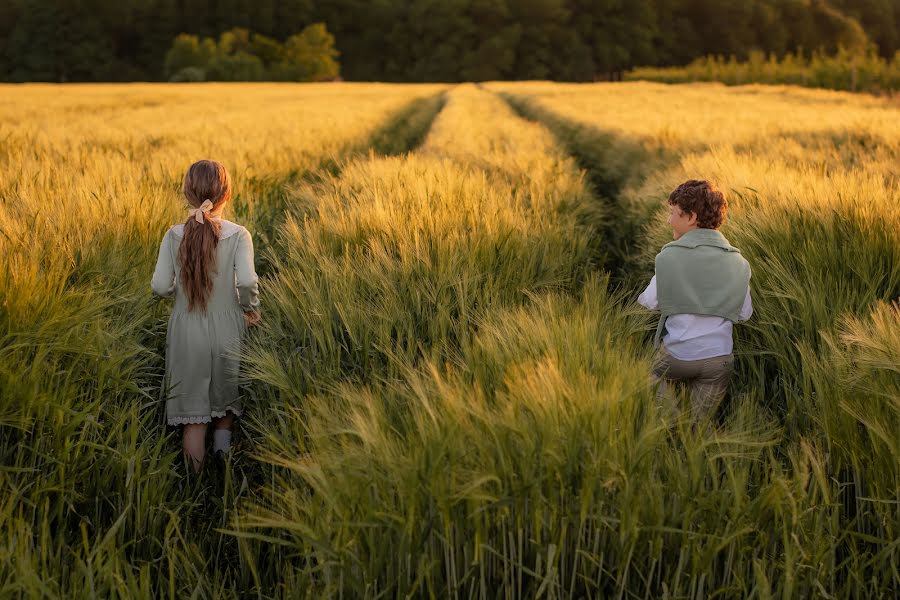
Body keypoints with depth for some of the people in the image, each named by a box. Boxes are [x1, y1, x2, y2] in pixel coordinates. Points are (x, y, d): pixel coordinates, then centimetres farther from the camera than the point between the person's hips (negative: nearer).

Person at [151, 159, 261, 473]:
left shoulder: (174, 235, -8)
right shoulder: (238, 235, -12)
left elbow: (160, 287, -12)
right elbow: (246, 281, -24)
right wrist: (251, 309, -5)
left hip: (187, 334, 1)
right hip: (228, 330, -1)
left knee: (194, 416, 10)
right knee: (225, 403, 27)